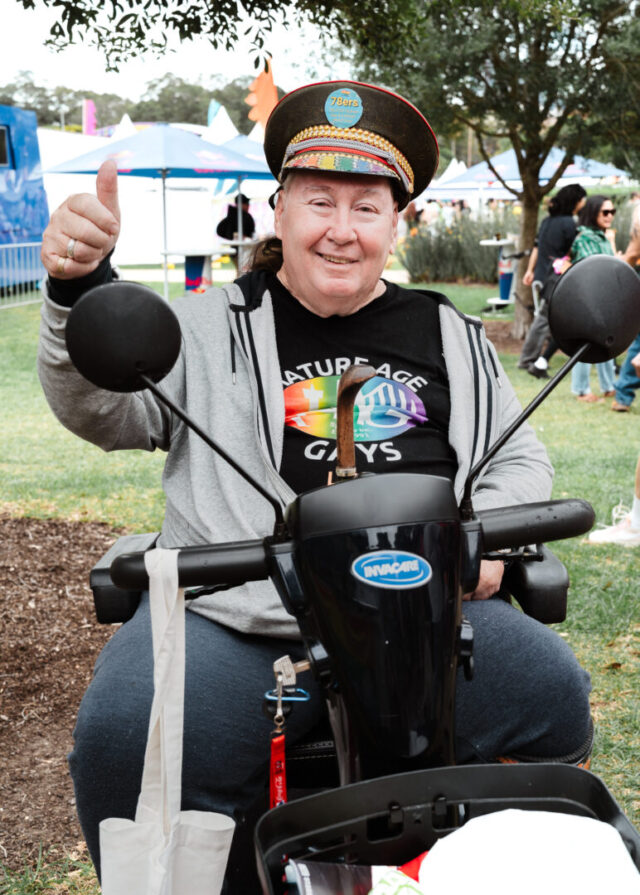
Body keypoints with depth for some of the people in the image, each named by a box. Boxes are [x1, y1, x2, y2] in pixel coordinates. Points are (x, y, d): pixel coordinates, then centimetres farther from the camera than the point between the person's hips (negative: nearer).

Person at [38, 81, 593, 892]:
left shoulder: (448, 335, 21)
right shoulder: (214, 326, 15)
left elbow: (519, 459, 24)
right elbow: (102, 407, 2)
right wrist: (78, 290, -16)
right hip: (232, 612, -1)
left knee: (553, 696, -21)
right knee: (121, 738, -27)